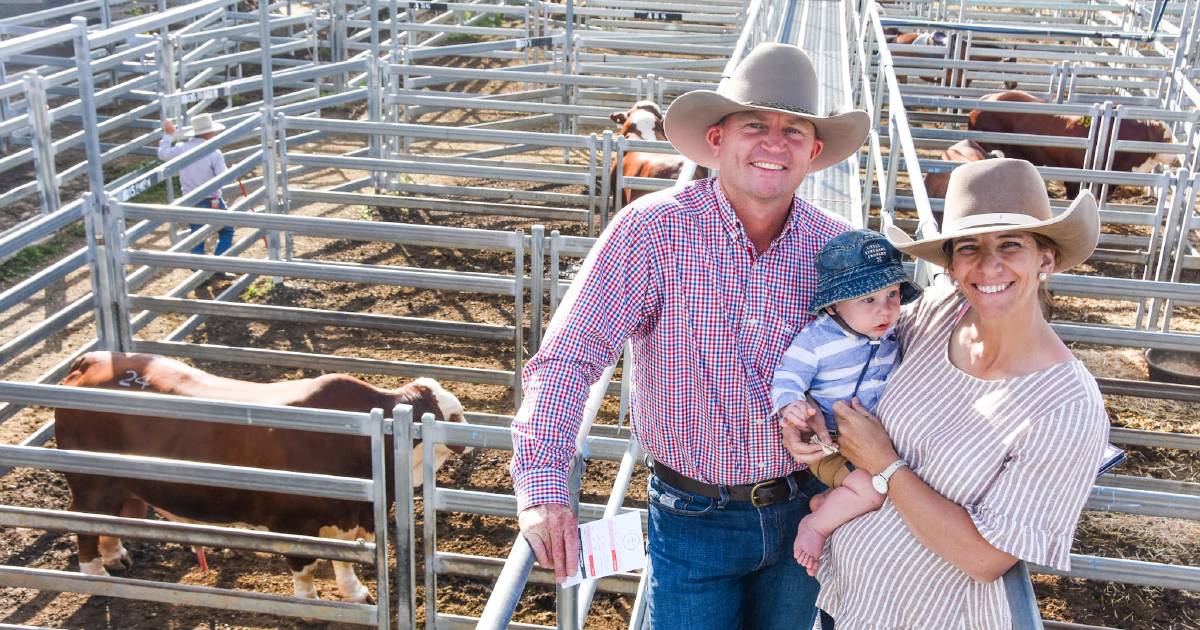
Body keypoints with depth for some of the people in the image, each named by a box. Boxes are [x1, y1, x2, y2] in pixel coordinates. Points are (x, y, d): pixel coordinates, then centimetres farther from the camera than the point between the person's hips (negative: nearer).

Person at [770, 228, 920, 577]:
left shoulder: (889, 333, 3)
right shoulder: (816, 339, -17)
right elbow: (788, 377, -16)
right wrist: (791, 404, -36)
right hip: (832, 442, -8)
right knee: (873, 488, -26)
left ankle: (830, 500, 2)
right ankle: (815, 526, -5)